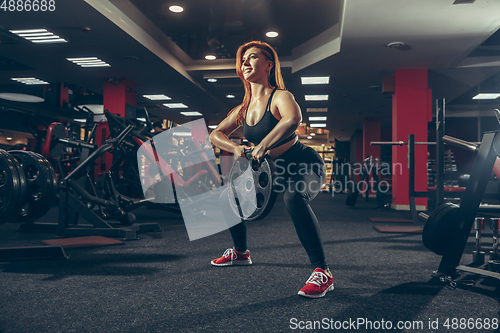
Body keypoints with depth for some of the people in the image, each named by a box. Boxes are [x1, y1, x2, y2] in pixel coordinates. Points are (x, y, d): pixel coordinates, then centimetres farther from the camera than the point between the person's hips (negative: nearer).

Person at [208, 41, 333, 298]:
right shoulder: (243, 109, 4)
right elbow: (216, 134, 6)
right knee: (228, 198, 13)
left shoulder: (279, 96, -19)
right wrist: (235, 147, -15)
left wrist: (262, 145, -47)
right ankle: (240, 252, 33)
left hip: (304, 166, -8)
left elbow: (294, 118, -42)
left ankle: (322, 272, -32)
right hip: (275, 170, 8)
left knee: (294, 198, -42)